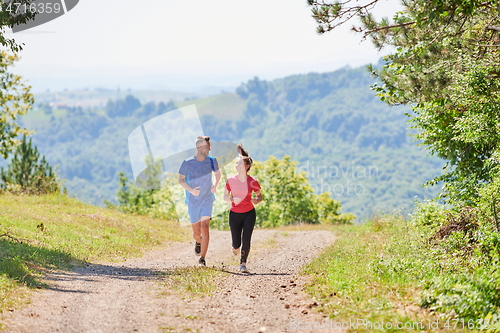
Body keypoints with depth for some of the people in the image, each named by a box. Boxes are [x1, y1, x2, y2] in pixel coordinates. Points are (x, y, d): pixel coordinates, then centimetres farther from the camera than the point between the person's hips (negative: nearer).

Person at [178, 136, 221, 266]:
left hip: (207, 200, 0)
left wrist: (215, 186, -1)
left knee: (205, 227, -17)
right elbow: (180, 180, -1)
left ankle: (202, 258, -15)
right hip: (193, 201, 0)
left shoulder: (211, 161, -3)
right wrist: (191, 190, -17)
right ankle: (198, 242, 48)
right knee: (196, 232, 10)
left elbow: (218, 173, 16)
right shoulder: (187, 163, -9)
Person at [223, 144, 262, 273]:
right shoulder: (230, 180, -8)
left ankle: (243, 264, 11)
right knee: (236, 242, 1)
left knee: (246, 240, -10)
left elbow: (260, 196, 1)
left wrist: (256, 200, -22)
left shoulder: (252, 182, -11)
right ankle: (235, 247, 41)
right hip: (234, 214, 1)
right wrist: (233, 199, -19)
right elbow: (225, 197, 2)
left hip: (249, 214, -1)